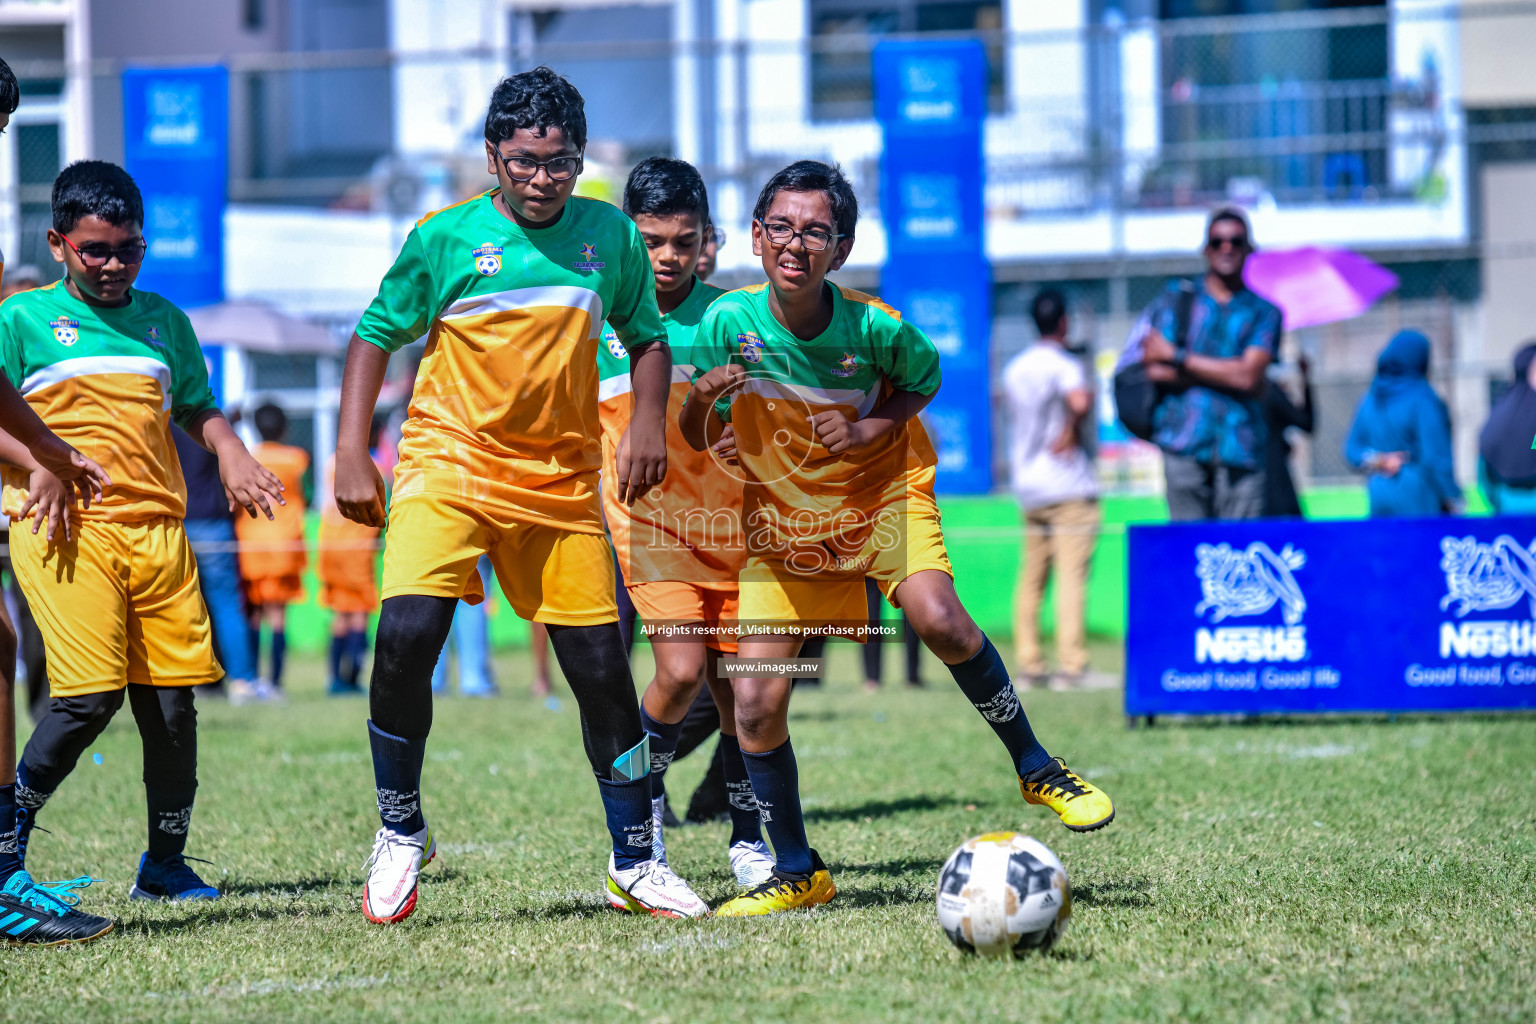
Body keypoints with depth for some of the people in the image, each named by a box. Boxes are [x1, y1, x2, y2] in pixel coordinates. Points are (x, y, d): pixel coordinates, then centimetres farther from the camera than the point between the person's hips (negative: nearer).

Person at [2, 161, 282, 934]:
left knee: (173, 696, 1)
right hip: (66, 528, -5)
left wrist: (231, 454, 9)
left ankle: (164, 865, 14)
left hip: (157, 528, 5)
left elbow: (198, 409, 28)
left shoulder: (163, 321, 19)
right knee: (89, 696, -16)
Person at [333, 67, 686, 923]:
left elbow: (648, 339, 17)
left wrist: (650, 421, -1)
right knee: (406, 636, -22)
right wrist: (352, 456, -3)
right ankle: (400, 835, -2)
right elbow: (376, 337, 5)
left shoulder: (612, 237, 3)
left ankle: (636, 866, 17)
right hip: (448, 466, -2)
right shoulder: (445, 239, -4)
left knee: (602, 670, 2)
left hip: (562, 483, 2)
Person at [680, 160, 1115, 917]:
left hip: (881, 492, -2)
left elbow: (925, 377, 2)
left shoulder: (874, 328, -20)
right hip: (780, 516, 2)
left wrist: (870, 430, -17)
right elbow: (701, 441, -5)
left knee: (938, 619, -28)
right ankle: (796, 873, 12)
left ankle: (1035, 767, -6)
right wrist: (705, 398, -29)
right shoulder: (729, 321, -17)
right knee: (755, 702, -6)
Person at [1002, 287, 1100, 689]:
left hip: (1027, 487, 7)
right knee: (1071, 576, -9)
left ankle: (1030, 665, 7)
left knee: (1031, 578, 10)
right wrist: (1072, 428, -12)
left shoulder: (1014, 368, 13)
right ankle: (1070, 667, -15)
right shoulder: (1063, 364, -10)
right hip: (1068, 487, -7)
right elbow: (1080, 401, -30)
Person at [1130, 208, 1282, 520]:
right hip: (1185, 446, 0)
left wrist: (1178, 357, 2)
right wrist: (1226, 373, -3)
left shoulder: (1263, 310, 13)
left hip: (1240, 447, 0)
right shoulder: (1176, 298, 16)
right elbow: (1155, 370, 4)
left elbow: (1249, 376, -2)